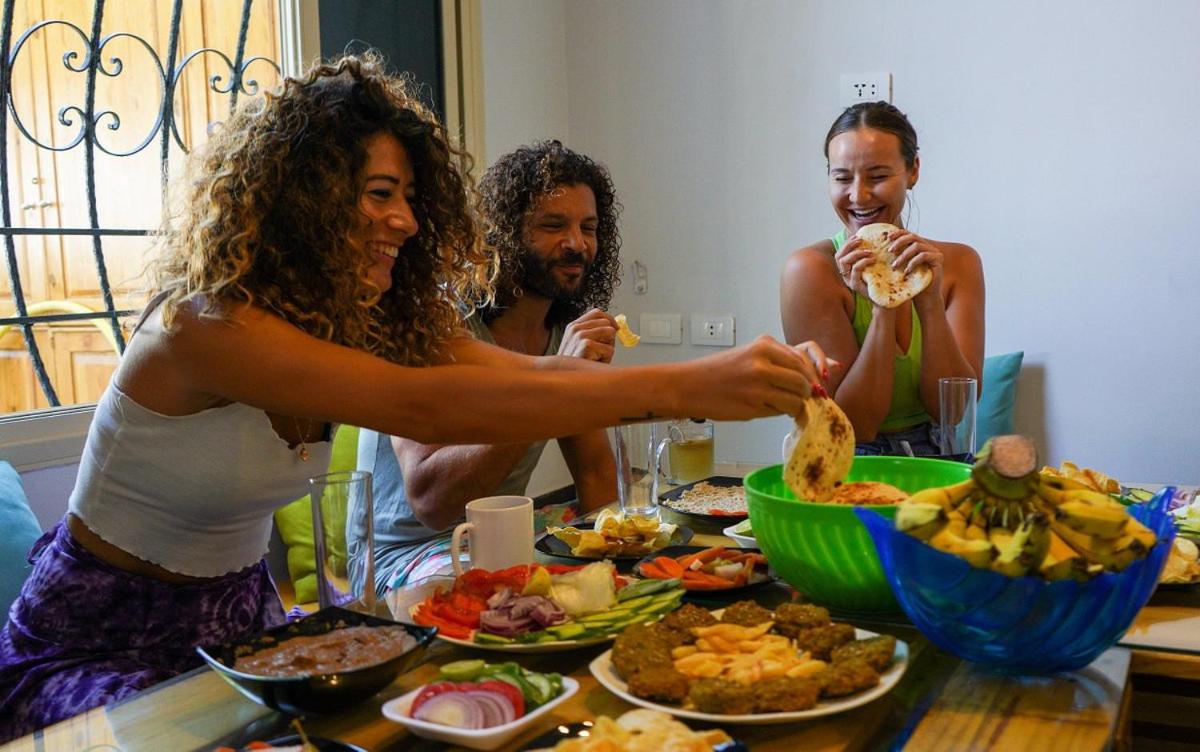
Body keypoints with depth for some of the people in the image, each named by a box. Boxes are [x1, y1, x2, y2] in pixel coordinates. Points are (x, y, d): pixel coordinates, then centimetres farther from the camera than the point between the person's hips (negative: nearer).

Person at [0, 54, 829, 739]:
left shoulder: (359, 327, -4)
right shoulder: (207, 327, -27)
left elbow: (532, 373, -14)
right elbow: (423, 406, -40)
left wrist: (761, 382, -26)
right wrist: (684, 387, -44)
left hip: (241, 622, 6)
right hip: (94, 649, -6)